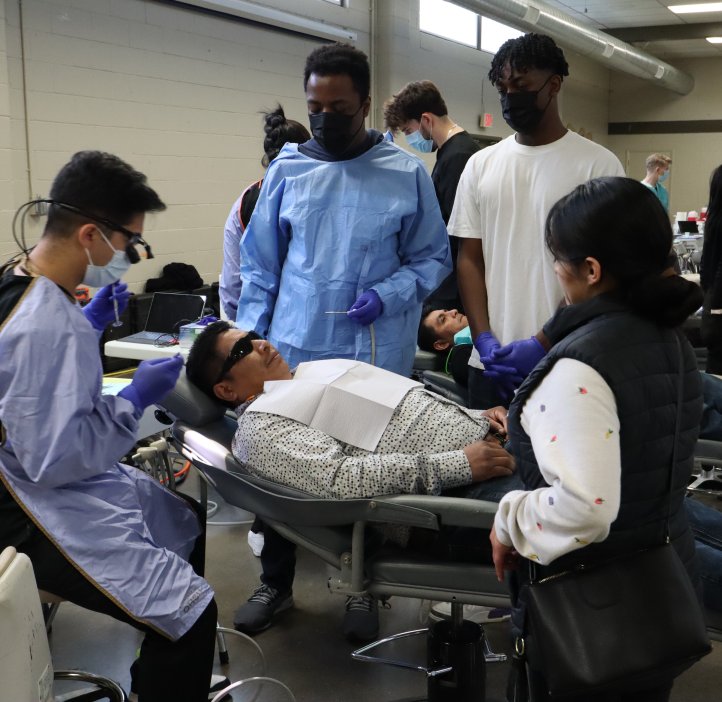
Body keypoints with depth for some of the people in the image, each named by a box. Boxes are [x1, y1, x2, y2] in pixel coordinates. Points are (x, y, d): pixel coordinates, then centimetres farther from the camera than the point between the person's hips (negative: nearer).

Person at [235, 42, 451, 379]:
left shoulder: (407, 174, -1)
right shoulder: (286, 169, 4)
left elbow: (431, 259, 4)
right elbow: (260, 265, 7)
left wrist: (385, 297, -13)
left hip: (376, 356, -1)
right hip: (292, 351, 2)